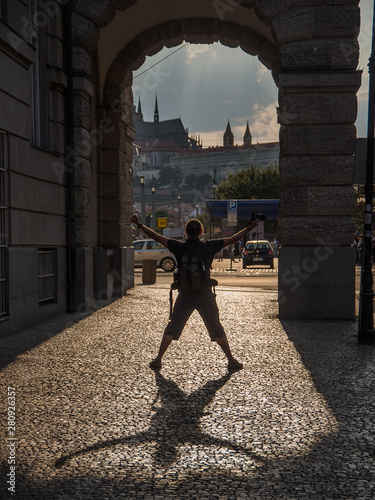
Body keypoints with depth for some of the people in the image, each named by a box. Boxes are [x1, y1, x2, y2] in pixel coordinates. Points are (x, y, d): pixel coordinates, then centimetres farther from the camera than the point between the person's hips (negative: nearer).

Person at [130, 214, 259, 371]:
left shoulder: (179, 248, -4)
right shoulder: (209, 247, -5)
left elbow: (156, 237, 1)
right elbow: (232, 239, 1)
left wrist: (139, 224, 10)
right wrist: (249, 227, 10)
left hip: (185, 295, 0)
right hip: (205, 295, 0)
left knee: (171, 328, 11)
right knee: (217, 330, 10)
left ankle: (158, 360, 11)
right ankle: (231, 361, 13)